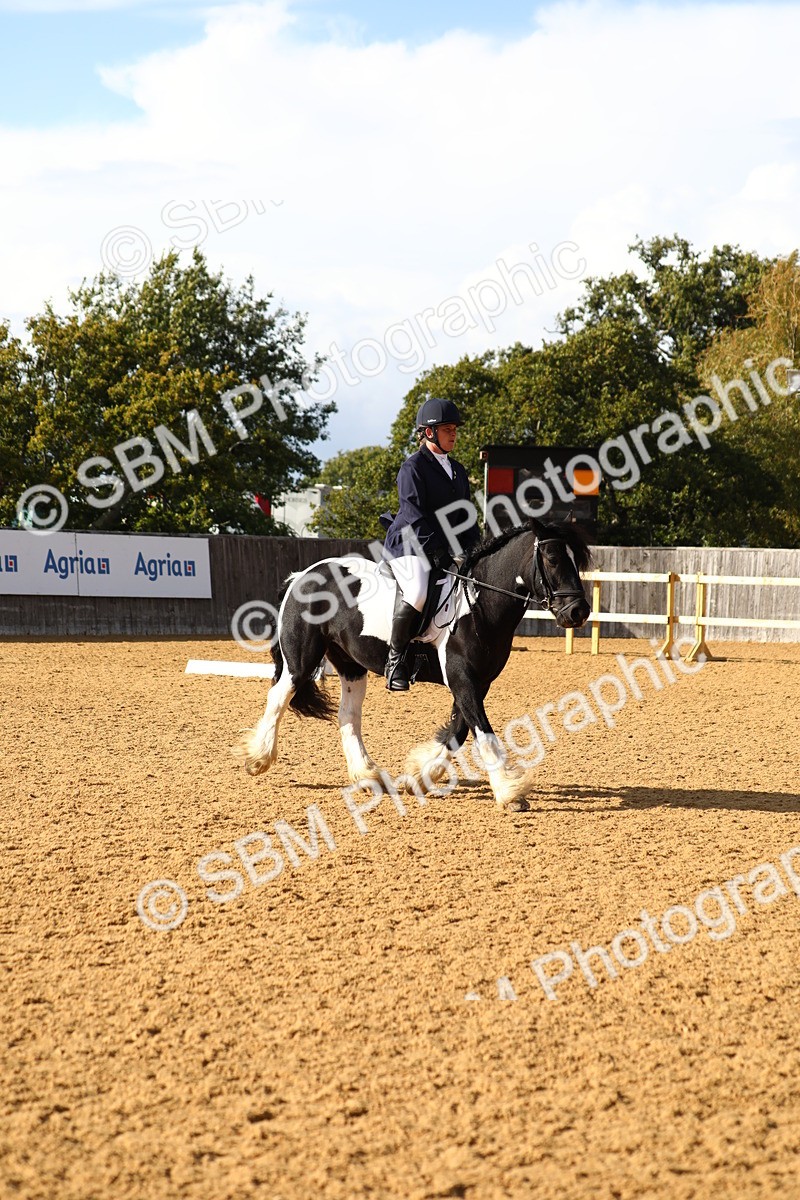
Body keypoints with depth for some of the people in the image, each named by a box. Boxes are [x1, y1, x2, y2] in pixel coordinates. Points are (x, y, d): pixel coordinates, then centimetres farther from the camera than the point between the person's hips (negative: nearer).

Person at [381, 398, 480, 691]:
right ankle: (395, 658, -21)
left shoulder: (457, 471, 18)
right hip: (408, 546, -8)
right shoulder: (413, 468, -6)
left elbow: (465, 517, 18)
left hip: (445, 548, 8)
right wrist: (439, 551, -23)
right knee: (419, 591, -35)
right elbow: (414, 516, -15)